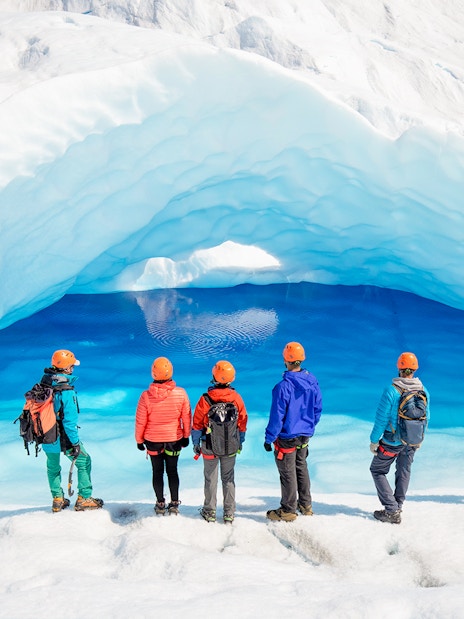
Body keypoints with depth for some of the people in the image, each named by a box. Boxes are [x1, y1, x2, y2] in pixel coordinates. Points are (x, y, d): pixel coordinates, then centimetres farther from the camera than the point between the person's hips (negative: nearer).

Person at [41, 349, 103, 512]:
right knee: (84, 461, 13)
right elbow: (69, 421, -25)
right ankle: (84, 499, 16)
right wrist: (75, 443, -16)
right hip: (64, 438, -6)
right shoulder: (66, 391, -26)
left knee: (52, 466, 24)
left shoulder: (42, 384, -5)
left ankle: (57, 500, 32)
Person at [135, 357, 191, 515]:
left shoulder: (146, 396, -18)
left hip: (153, 440, -1)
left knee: (157, 471, 13)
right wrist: (186, 436, 11)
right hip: (174, 439, 1)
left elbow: (140, 421, -9)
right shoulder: (181, 393, -16)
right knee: (172, 471, 15)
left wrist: (139, 440, 6)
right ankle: (174, 504, 20)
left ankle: (160, 504, 20)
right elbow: (186, 417, -4)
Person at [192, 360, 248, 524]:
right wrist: (240, 442, 14)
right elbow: (242, 422, 1)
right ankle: (229, 513, 19)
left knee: (211, 479, 12)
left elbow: (197, 424, -8)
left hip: (210, 447, -2)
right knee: (228, 478, 14)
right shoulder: (236, 398, -10)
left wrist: (196, 443, 6)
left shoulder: (205, 400, -18)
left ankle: (210, 512, 22)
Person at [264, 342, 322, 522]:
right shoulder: (312, 382, -5)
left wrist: (269, 438, -10)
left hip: (286, 438, -7)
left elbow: (277, 416, -20)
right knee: (301, 468, 23)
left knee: (287, 473, 6)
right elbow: (318, 409, 7)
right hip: (304, 436, 7)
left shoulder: (283, 386, -25)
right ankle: (305, 505, 34)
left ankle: (288, 511, 18)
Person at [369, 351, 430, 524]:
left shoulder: (391, 391, -22)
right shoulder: (423, 391, -6)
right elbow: (426, 417, 4)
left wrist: (374, 440, -5)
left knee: (378, 471, 11)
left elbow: (381, 419, -17)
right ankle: (397, 507, 30)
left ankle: (391, 510, 5)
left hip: (391, 442, -4)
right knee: (404, 472, 21)